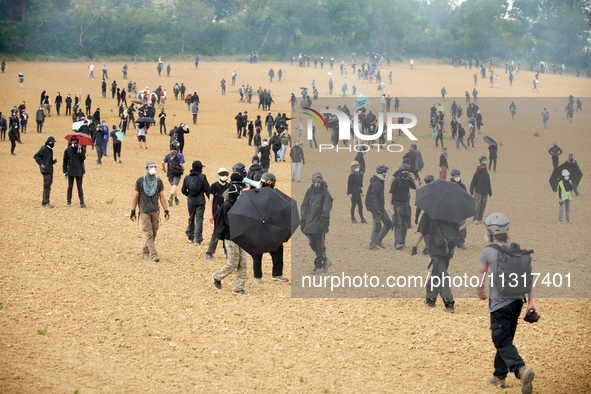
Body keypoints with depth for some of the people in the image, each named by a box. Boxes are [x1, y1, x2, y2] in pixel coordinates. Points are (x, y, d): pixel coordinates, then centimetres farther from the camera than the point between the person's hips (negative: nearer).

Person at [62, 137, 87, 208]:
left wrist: (80, 151, -19)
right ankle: (68, 201, 14)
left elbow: (83, 158, -7)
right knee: (70, 187, 5)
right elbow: (65, 161, 11)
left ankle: (82, 203, 3)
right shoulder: (67, 150, 7)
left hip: (79, 171, -1)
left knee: (79, 187, 0)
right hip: (70, 171, 1)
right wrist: (64, 172, 8)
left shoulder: (81, 149, 5)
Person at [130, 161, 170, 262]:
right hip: (144, 211, -3)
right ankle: (154, 254, -14)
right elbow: (135, 197, 3)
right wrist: (133, 211, 1)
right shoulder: (140, 181, 0)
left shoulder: (158, 181, 7)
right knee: (149, 234, -10)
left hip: (155, 211, 3)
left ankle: (145, 252, 22)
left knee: (153, 234, 6)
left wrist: (166, 211, 5)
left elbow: (162, 197, 10)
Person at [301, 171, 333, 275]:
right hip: (310, 222, 5)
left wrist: (324, 221, -16)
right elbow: (304, 206, 14)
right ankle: (325, 261, 25)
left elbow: (326, 208, -8)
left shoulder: (325, 192, -3)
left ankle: (319, 267, 1)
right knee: (313, 245, 8)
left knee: (320, 245, -4)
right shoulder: (309, 191, 11)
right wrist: (303, 220, 9)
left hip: (319, 223, -5)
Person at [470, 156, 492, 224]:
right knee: (477, 205, -12)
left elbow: (489, 184, 14)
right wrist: (471, 191, -5)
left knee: (483, 206, 5)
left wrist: (490, 193, 14)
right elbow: (473, 183, -1)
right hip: (478, 192, -4)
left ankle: (480, 218, 14)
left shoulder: (487, 174, 8)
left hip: (485, 193, 4)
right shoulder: (476, 174, -3)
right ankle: (475, 219, -7)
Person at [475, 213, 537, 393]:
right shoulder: (517, 249, 5)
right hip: (517, 301, 6)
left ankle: (521, 370, -28)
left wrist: (480, 294, 15)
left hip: (499, 304, -6)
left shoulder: (487, 252, -10)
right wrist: (531, 299, 5)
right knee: (506, 338, 19)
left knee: (503, 342, -5)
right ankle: (499, 376, 28)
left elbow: (481, 282, -6)